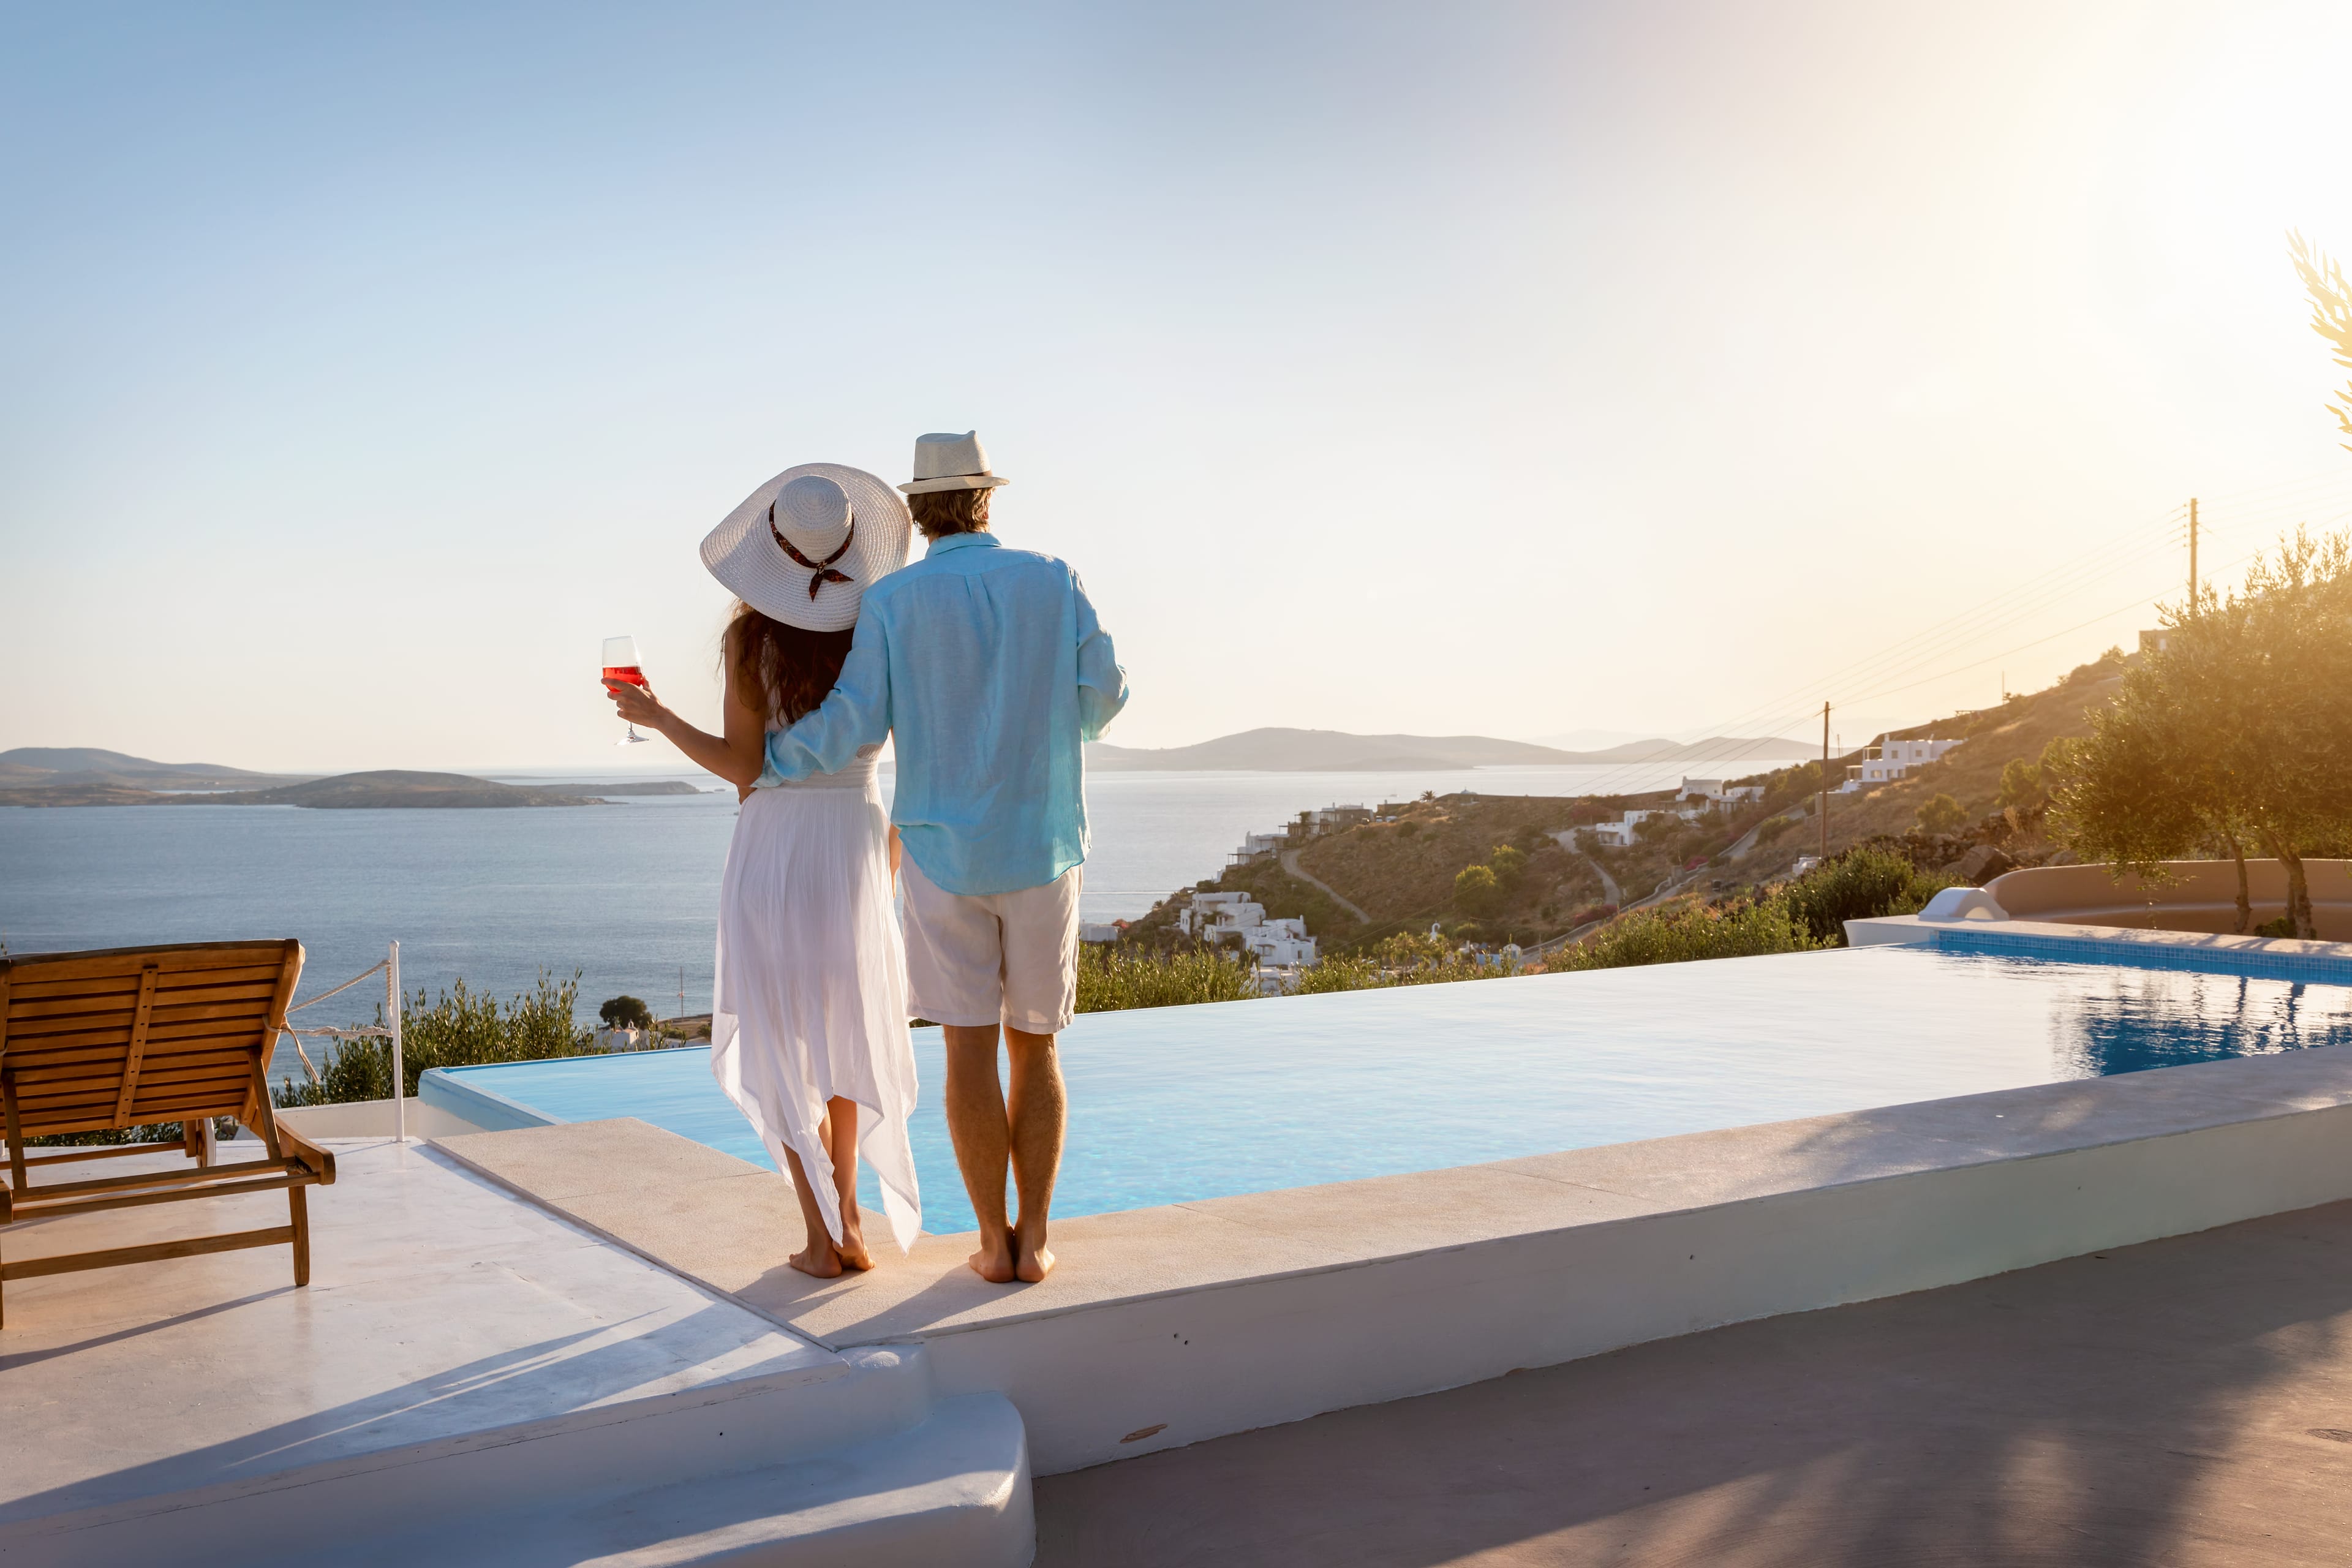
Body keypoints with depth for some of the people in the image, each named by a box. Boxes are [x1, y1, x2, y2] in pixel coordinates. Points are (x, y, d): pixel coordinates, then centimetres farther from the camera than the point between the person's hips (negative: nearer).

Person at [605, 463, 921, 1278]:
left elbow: (742, 766, -9)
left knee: (784, 1043, 6)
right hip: (855, 840, 3)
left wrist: (655, 715, 5)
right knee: (844, 1028, 19)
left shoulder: (751, 637, -8)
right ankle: (848, 1219, 19)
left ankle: (823, 1235, 6)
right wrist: (897, 846, 13)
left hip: (772, 843, -3)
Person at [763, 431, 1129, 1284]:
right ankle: (1034, 1239, 9)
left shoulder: (893, 600, -4)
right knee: (1034, 1048, 10)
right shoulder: (1052, 581, 0)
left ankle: (995, 1243, 5)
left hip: (944, 848, -1)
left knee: (969, 1048, 4)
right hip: (1042, 847, 1)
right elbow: (1102, 695, 3)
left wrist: (771, 757, 11)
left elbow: (855, 725, -8)